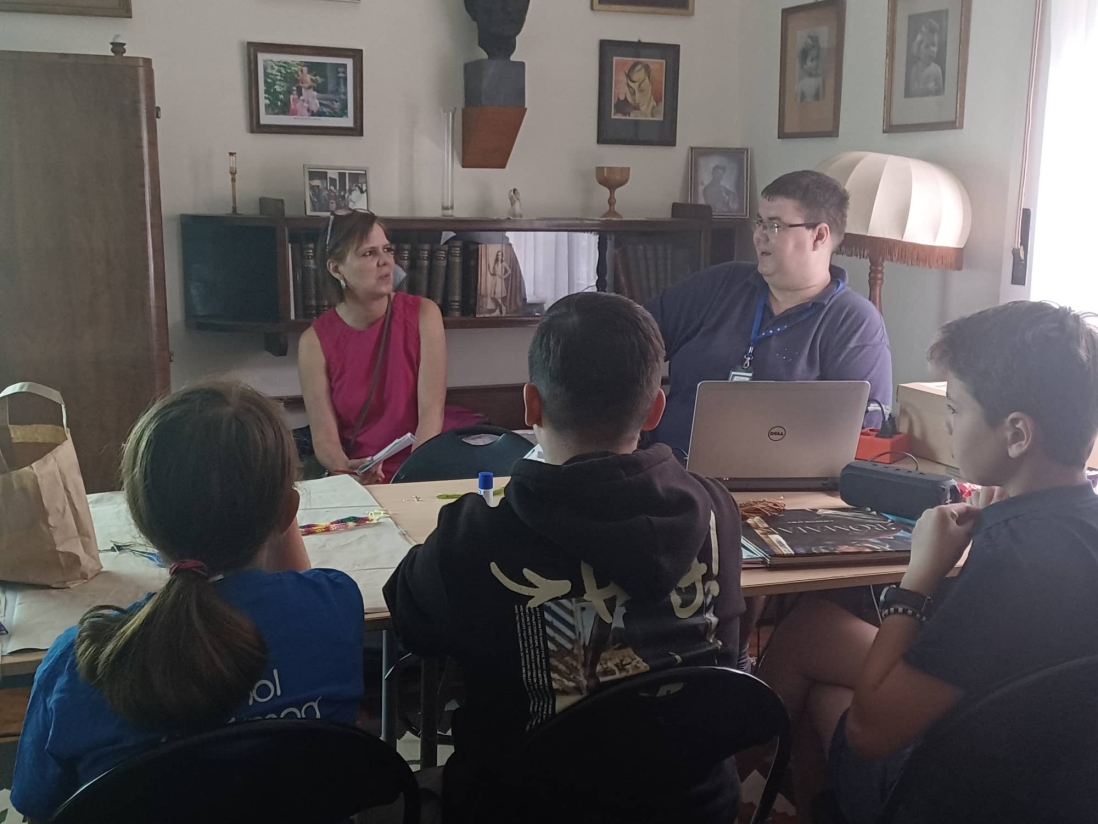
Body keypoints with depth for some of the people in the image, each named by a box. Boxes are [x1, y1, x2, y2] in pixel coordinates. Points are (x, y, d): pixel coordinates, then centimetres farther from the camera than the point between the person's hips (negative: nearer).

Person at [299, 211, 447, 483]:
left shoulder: (423, 315, -4)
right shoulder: (316, 340, -3)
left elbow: (432, 411, -10)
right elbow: (323, 436, -7)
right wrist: (348, 472, -26)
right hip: (358, 482, 1)